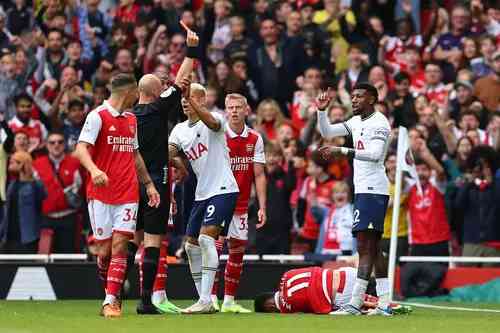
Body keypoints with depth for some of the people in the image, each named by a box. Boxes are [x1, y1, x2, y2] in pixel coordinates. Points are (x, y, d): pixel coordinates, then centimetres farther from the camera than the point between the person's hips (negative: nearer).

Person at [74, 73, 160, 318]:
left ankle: (111, 301, -11)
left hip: (127, 193, 4)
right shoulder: (98, 116, -6)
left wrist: (148, 183, 23)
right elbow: (81, 149, -16)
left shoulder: (131, 119, 17)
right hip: (100, 194, -4)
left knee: (119, 245, -9)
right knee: (105, 249, -1)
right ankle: (110, 290, 23)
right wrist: (94, 170, -34)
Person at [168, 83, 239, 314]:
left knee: (206, 238, -20)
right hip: (202, 193, 8)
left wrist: (191, 100, -44)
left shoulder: (215, 118, -8)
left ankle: (205, 300, -23)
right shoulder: (179, 130, 12)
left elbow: (211, 122, -33)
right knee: (191, 244, 7)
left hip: (223, 189, -8)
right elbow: (167, 155, 0)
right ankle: (205, 301, 16)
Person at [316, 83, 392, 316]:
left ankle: (355, 304, -17)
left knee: (365, 247, -13)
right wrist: (321, 110, 5)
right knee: (373, 248, 9)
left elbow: (375, 154, -24)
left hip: (372, 189, -10)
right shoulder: (356, 122, 17)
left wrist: (342, 151, -28)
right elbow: (326, 132, 20)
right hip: (364, 189, 10)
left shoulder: (379, 122, -10)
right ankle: (384, 305, 10)